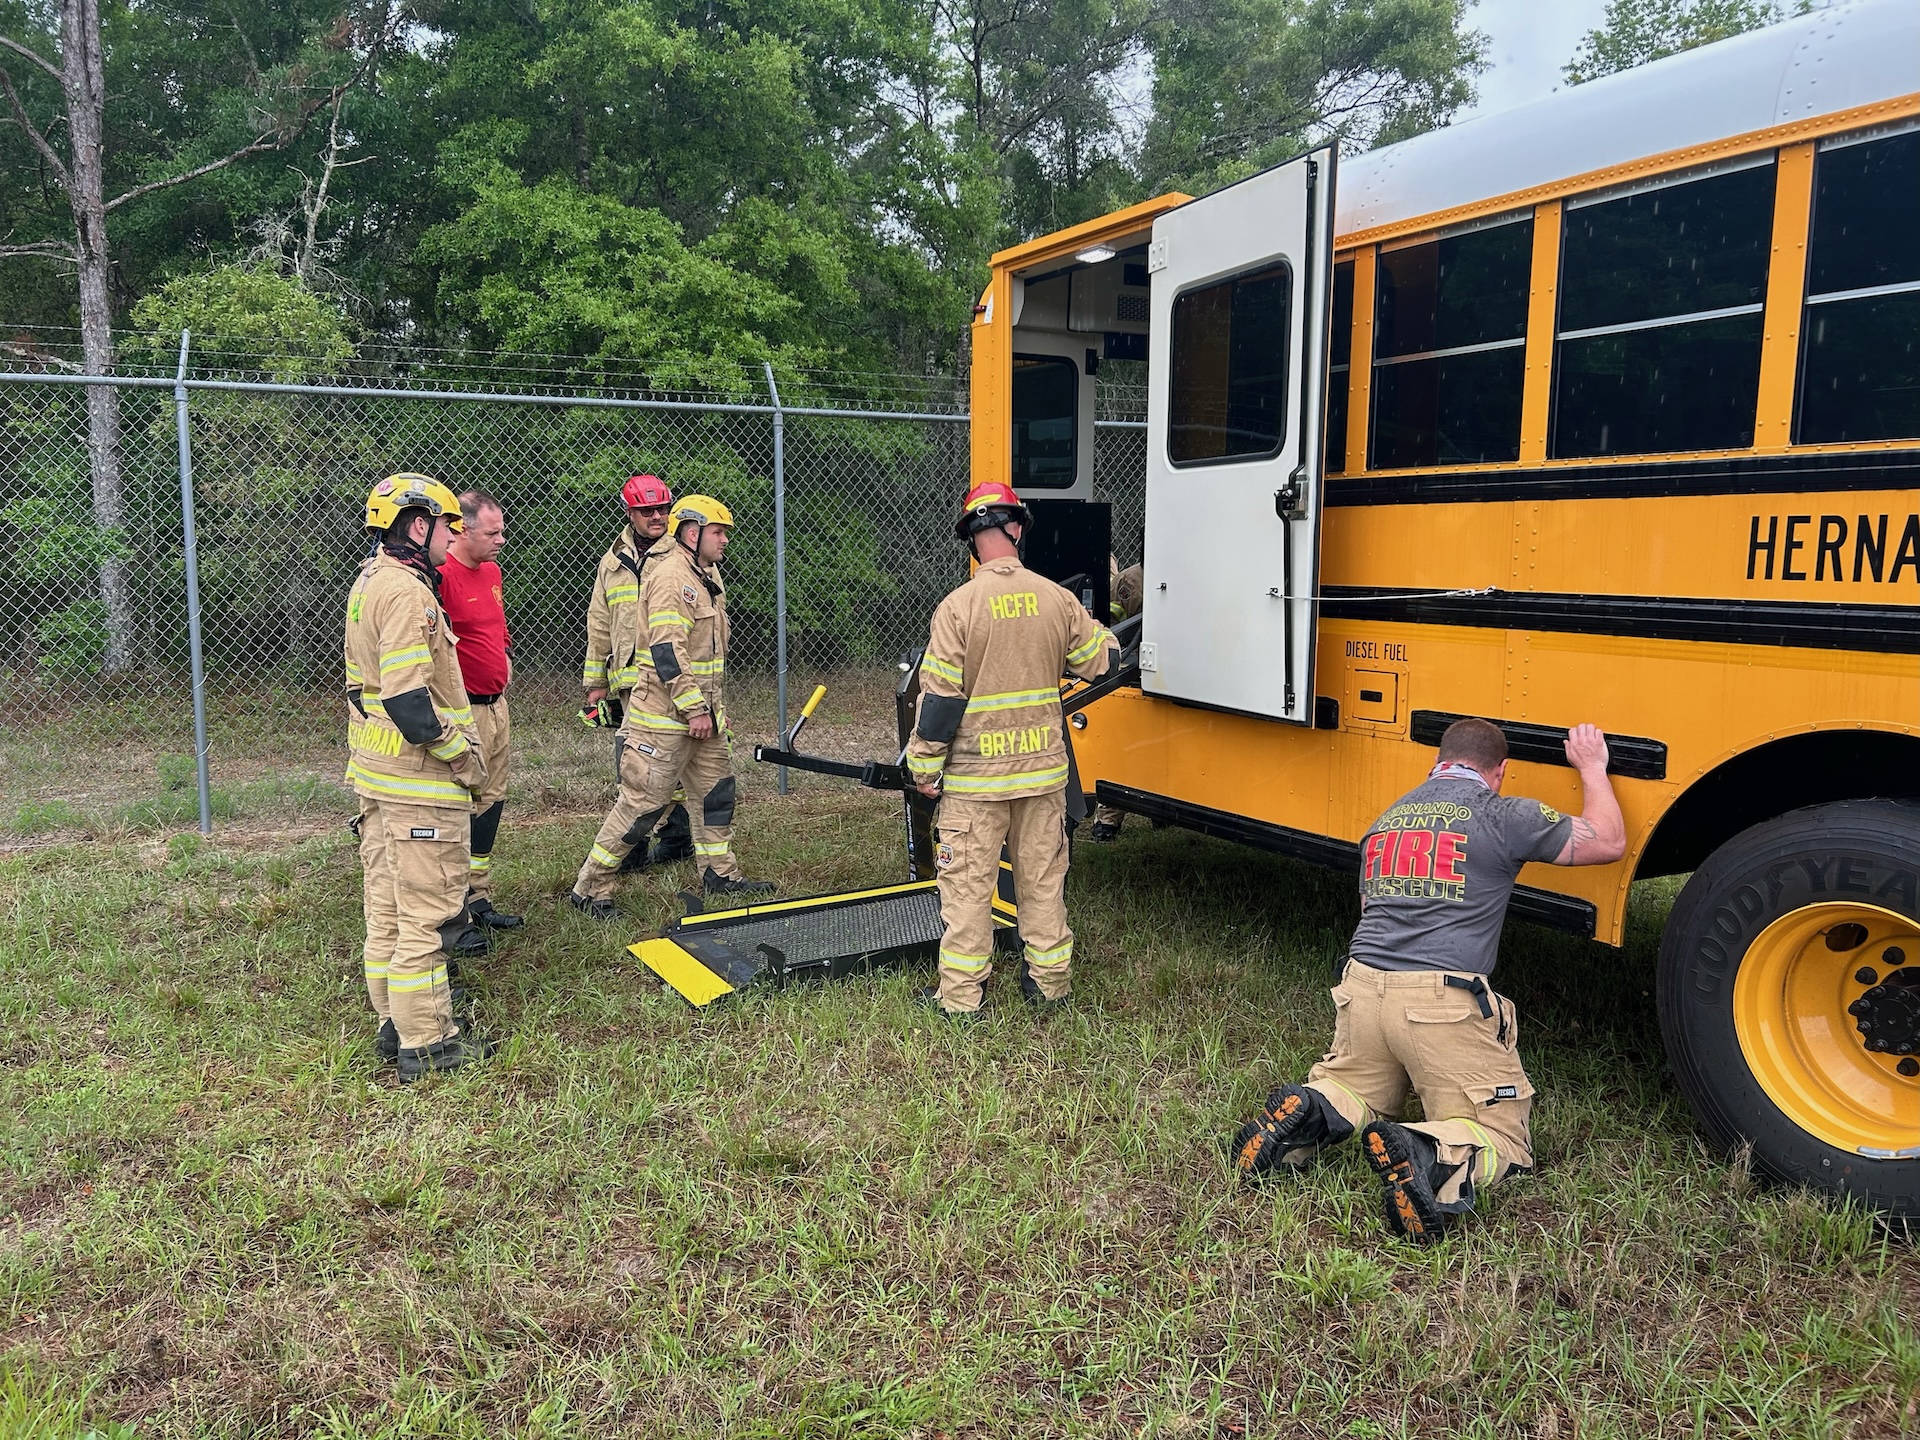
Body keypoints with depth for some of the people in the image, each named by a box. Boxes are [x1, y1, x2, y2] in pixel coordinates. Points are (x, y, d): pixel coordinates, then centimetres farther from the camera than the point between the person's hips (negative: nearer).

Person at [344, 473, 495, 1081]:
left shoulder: (368, 583, 16)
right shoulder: (405, 592, -17)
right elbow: (409, 698, -24)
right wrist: (463, 755, -14)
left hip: (375, 774, 11)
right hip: (418, 779, -11)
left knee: (386, 904, 17)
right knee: (426, 910, -3)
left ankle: (395, 1022, 29)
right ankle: (425, 1043, 5)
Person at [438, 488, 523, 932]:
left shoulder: (491, 571, 14)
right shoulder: (441, 576, -17)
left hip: (497, 706, 10)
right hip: (463, 712, -10)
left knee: (491, 802, 15)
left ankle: (478, 899, 27)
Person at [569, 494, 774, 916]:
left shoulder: (707, 575, 16)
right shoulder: (670, 576, -17)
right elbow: (666, 651, -24)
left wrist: (713, 708, 23)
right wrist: (693, 709, -22)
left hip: (703, 711, 10)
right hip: (665, 715, -10)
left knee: (718, 789, 16)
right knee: (642, 802, -6)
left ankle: (718, 872, 30)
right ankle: (591, 888, 3)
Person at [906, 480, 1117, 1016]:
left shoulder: (958, 606, -13)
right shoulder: (1057, 599, -3)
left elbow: (939, 697, -12)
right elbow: (1102, 662, 10)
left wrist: (925, 768, -3)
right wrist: (1097, 628, 32)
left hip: (975, 774, -4)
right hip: (1043, 769, 4)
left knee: (967, 885, 6)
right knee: (1043, 879, 15)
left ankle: (960, 995, 13)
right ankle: (1050, 981, 26)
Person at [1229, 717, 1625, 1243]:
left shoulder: (1388, 818, 20)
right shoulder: (1504, 816, 1)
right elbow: (1609, 842, 11)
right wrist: (1591, 767, 26)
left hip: (1361, 989, 6)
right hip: (1444, 1003, -5)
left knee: (1350, 1093, 29)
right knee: (1502, 1139, 8)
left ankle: (1308, 1113, -6)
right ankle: (1427, 1156, -25)